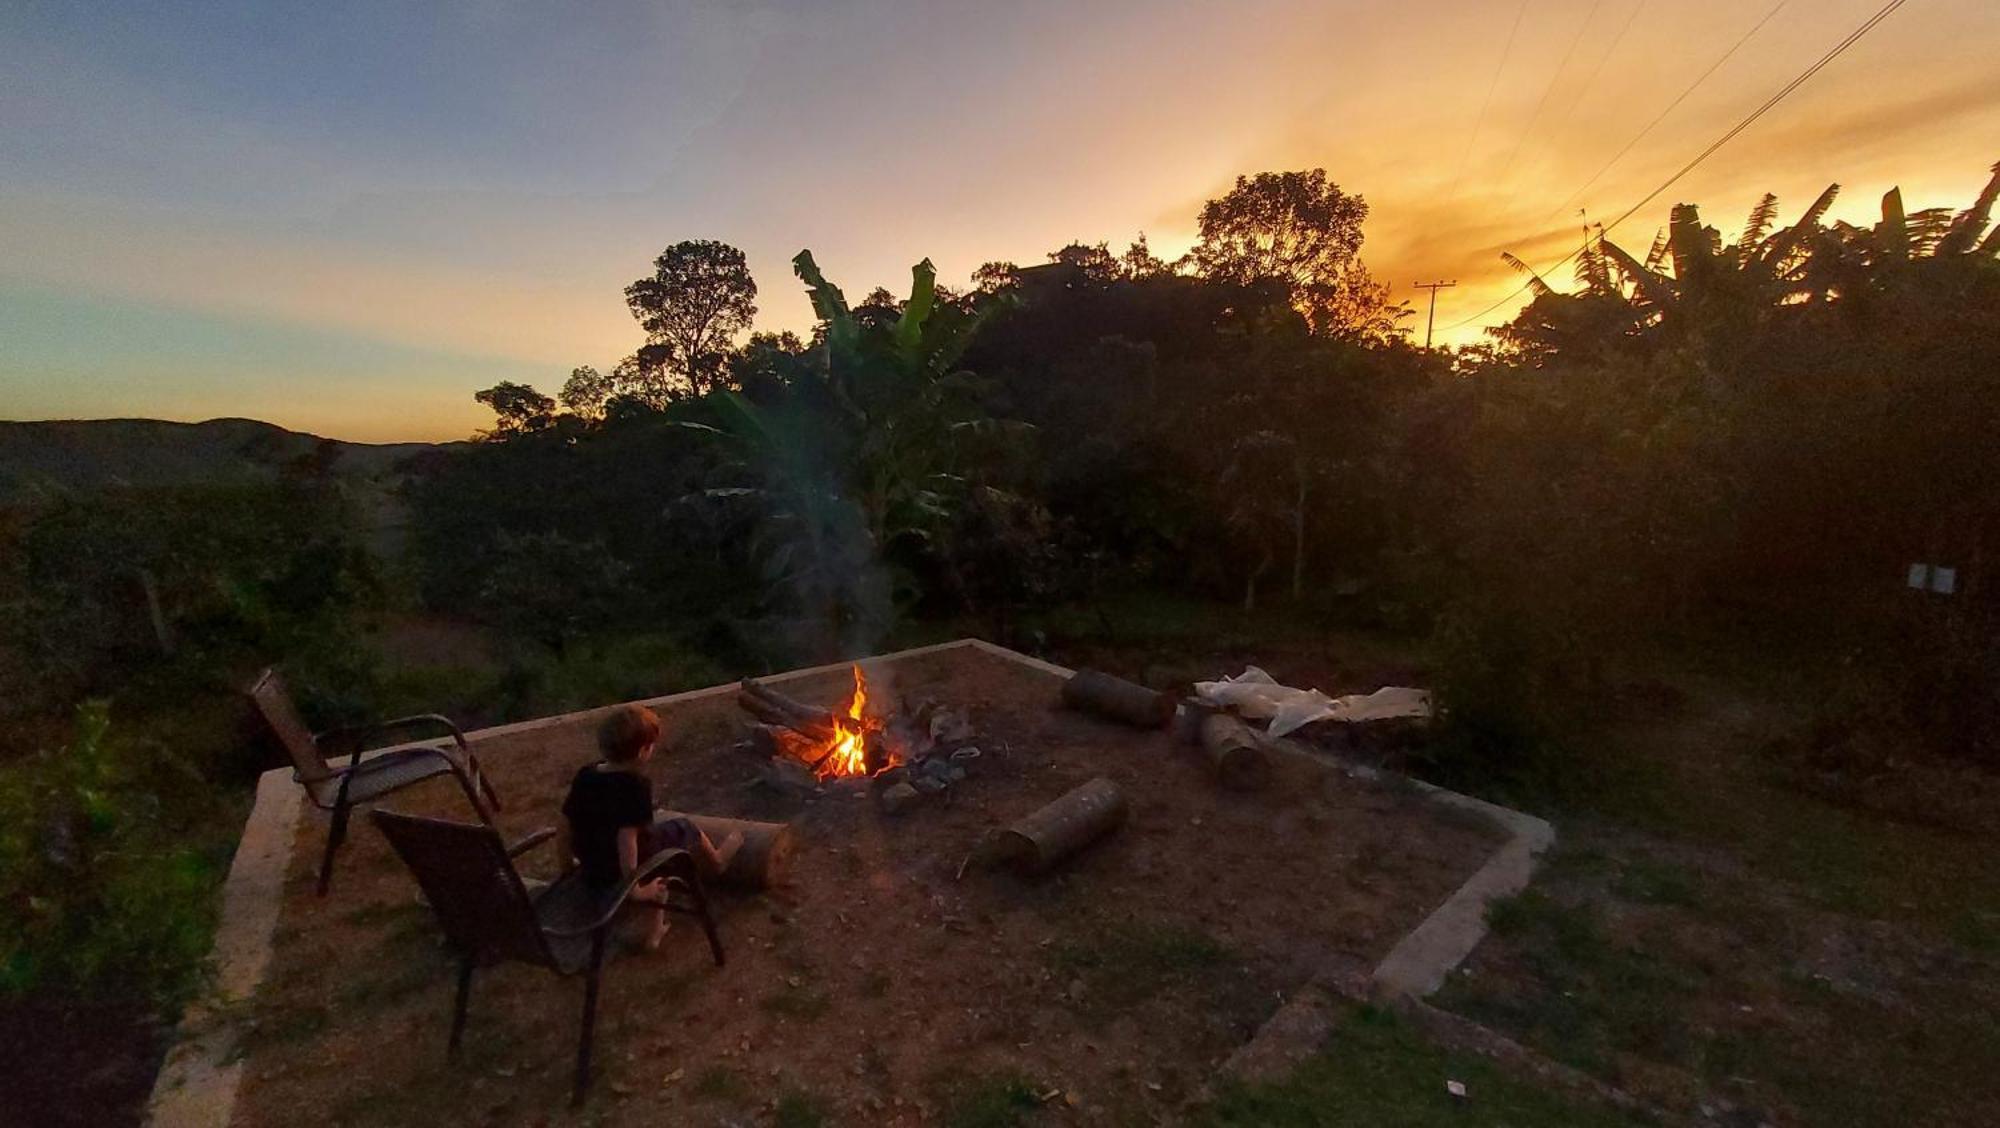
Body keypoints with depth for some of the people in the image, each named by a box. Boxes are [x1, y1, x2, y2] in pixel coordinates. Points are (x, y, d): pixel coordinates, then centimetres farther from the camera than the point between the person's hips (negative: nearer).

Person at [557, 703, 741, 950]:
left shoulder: (584, 775, -5)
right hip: (629, 872, -7)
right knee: (684, 829, 14)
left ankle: (655, 930, 35)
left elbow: (563, 831, 2)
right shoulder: (635, 785, -26)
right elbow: (627, 839, -31)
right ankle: (716, 864, 45)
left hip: (593, 878, 7)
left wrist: (569, 867, 17)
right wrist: (634, 888, -20)